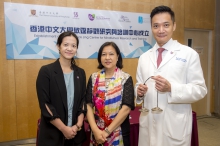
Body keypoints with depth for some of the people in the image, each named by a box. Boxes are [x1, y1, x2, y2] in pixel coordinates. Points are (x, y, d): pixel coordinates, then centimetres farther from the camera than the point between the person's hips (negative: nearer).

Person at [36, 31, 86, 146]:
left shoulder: (80, 73, 4)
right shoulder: (46, 71, -9)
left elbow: (83, 101, 4)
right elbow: (45, 105, -12)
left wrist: (78, 125, -8)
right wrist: (64, 128, -14)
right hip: (52, 134, -3)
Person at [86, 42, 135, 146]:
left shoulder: (126, 79, -7)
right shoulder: (94, 78, 0)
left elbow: (126, 108, -13)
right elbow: (88, 105, -3)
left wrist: (107, 131, -14)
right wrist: (95, 130, -13)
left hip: (119, 133, -2)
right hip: (97, 133, 2)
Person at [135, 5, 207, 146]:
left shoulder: (189, 54, -4)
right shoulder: (144, 57, 9)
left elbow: (200, 89, -7)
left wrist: (171, 88, -21)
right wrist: (139, 91, -8)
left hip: (175, 125, -3)